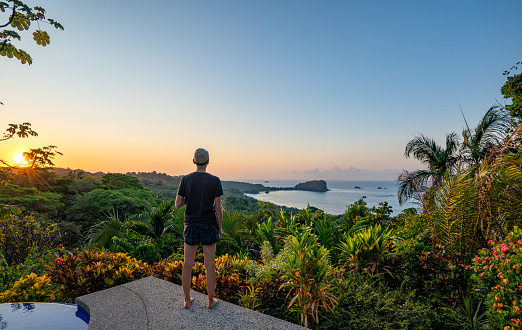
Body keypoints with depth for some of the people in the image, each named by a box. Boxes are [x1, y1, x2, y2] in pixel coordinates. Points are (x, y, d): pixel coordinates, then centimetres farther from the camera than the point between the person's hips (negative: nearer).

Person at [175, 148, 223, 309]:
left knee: (188, 264, 14)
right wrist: (220, 228, 0)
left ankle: (187, 300, 27)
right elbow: (218, 207, -12)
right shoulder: (215, 181, -12)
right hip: (209, 227, -2)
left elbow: (178, 204, -3)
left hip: (191, 226, 2)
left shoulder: (186, 180, -6)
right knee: (209, 265, 10)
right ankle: (211, 300, 23)